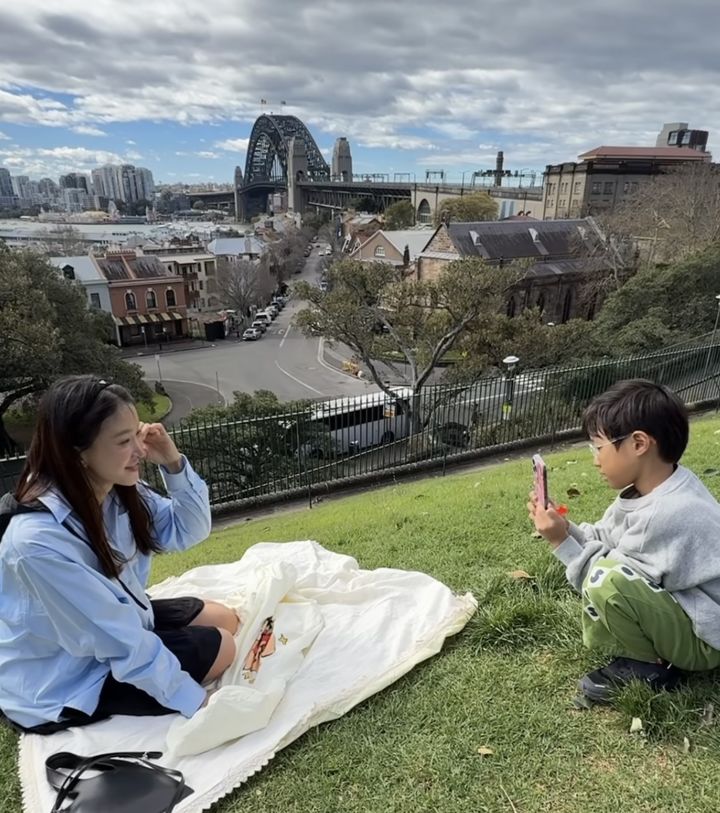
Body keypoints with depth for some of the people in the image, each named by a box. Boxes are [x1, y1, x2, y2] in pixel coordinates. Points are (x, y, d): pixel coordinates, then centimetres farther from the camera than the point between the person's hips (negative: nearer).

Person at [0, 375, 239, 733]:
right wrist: (193, 700, -23)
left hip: (117, 619, 8)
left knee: (224, 620, 5)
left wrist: (173, 463, -19)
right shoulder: (39, 540, -35)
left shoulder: (118, 491, -12)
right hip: (63, 683, -7)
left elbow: (189, 530, -2)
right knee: (218, 647, -10)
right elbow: (117, 639, -31)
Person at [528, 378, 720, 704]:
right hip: (679, 607, 9)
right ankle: (643, 649, 10)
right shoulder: (651, 487, -3)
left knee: (606, 580, -31)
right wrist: (565, 527, -9)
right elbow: (603, 539, 6)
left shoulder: (668, 514, -31)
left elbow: (613, 586, -23)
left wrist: (562, 541, -20)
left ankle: (649, 667, -4)